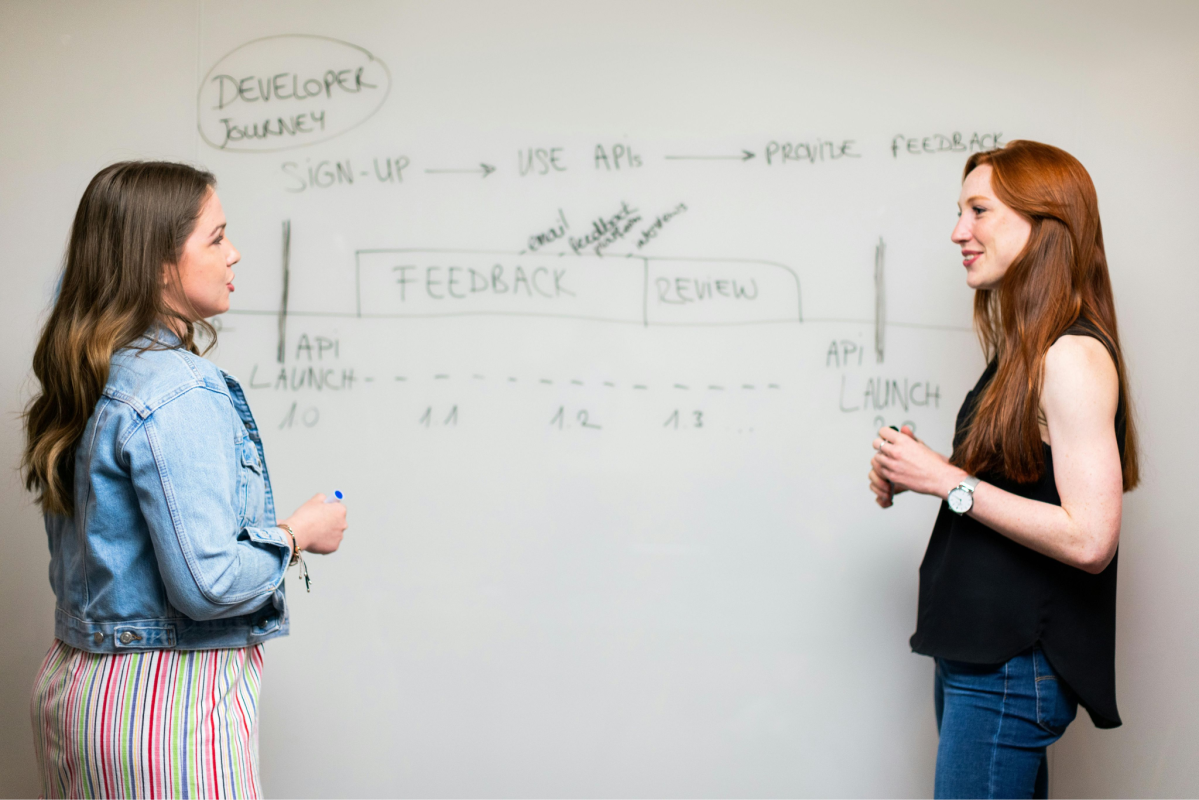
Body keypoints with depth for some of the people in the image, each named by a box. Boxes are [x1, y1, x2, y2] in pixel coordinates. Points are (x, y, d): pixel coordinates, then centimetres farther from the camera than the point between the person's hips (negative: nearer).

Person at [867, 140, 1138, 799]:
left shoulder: (1074, 357, -18)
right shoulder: (1024, 354, 12)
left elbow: (1088, 539, -24)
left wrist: (949, 482, -18)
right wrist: (913, 473, 3)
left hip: (1012, 670, -9)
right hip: (973, 656, 9)